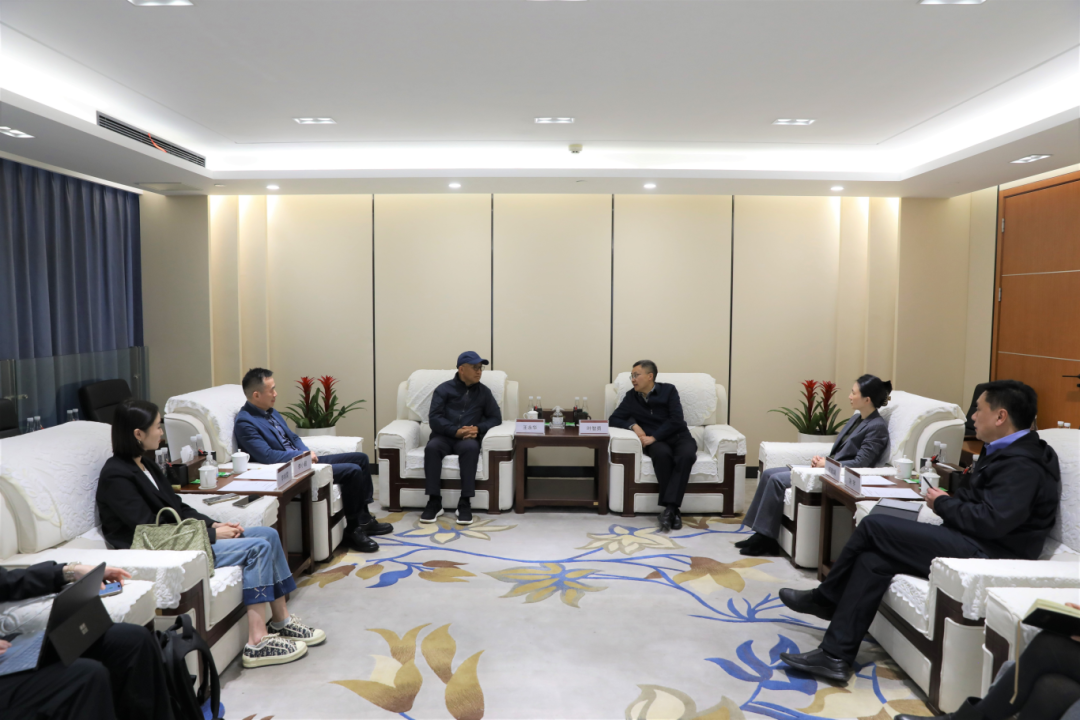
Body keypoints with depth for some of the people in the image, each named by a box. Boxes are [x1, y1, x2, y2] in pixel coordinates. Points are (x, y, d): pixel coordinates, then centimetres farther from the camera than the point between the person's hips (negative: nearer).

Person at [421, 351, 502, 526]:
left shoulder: (484, 391, 13)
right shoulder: (444, 389, 5)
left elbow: (495, 417, 9)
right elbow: (434, 418, -5)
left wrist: (478, 429, -12)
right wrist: (456, 431, -20)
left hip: (469, 438, 1)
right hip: (444, 436, 0)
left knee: (470, 447, -36)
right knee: (432, 447, -34)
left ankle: (465, 503, -32)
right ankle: (434, 502, -27)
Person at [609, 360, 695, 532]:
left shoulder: (668, 390, 4)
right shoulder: (631, 398, 10)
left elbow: (676, 420, -6)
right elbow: (613, 419, 11)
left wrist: (653, 437, -15)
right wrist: (633, 425, -8)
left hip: (679, 436, 0)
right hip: (656, 442, 0)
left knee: (686, 455, -35)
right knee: (662, 453, -36)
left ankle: (669, 508, -39)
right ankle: (673, 509, -32)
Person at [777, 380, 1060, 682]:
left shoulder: (1023, 465, -15)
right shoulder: (1007, 452, 18)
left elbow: (992, 521, -24)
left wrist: (943, 504, -9)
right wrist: (949, 500, 2)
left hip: (986, 554, -10)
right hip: (971, 544, 10)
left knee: (874, 525, -14)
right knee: (874, 558, -6)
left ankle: (824, 598, 5)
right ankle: (835, 655, -2)